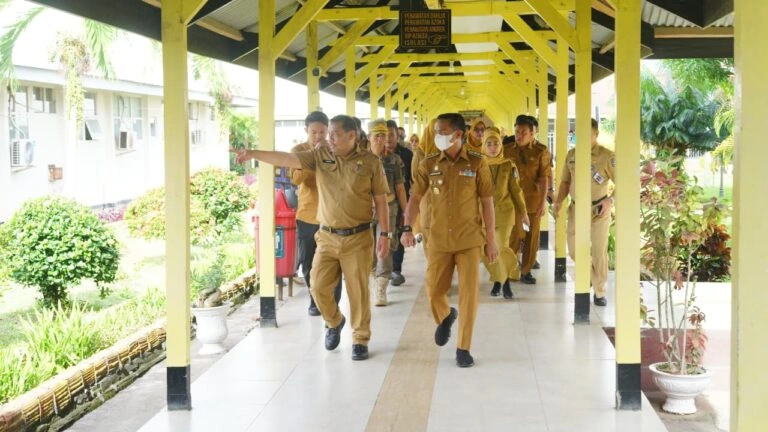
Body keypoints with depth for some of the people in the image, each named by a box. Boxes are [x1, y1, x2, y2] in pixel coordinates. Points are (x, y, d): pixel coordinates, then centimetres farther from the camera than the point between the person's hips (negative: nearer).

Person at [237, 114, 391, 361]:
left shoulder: (370, 162, -5)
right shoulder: (320, 156, 1)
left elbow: (380, 200, 0)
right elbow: (287, 159, -11)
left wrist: (384, 234, -2)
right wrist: (254, 154, -23)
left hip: (357, 238, -2)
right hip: (327, 237, 3)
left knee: (358, 292, 3)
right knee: (319, 287, 1)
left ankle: (360, 339, 20)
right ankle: (334, 322, 31)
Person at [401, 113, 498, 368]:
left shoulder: (477, 163, -4)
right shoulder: (429, 164, 1)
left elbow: (487, 202, -1)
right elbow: (415, 197, 3)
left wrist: (491, 239, -1)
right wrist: (407, 228, -11)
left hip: (470, 240, -2)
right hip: (439, 240, 2)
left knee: (469, 293, -1)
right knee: (434, 291, 7)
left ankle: (463, 348, 12)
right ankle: (445, 318, 42)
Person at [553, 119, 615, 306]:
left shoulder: (607, 156, -10)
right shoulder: (571, 155, 6)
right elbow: (565, 181, 14)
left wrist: (611, 200, -24)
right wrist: (558, 201, 0)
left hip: (599, 210, -4)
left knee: (599, 252, -1)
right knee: (574, 251, 9)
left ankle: (599, 292, 12)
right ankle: (592, 275, 38)